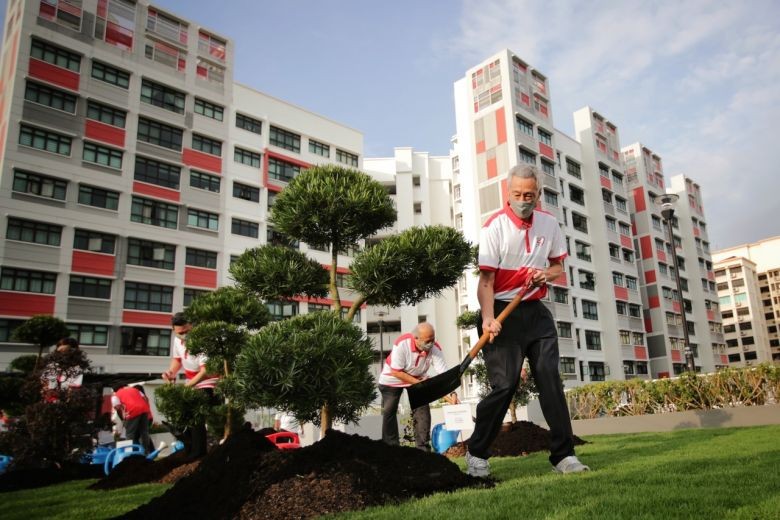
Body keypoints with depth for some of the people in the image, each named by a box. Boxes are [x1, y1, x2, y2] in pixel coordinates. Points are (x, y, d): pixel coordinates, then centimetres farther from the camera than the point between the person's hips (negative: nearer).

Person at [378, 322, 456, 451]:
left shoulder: (435, 349, -27)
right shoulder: (402, 344, -35)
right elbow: (396, 372, -28)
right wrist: (418, 383, -27)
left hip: (417, 379, 2)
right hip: (392, 379, -2)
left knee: (423, 411, -10)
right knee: (388, 412, 0)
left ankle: (423, 448, 0)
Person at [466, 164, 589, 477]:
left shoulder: (549, 223, 6)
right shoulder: (495, 226, -10)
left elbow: (558, 265, 18)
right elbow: (486, 279, -17)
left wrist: (546, 273, -6)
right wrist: (488, 319, -31)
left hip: (536, 311, 5)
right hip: (503, 313, -5)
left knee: (551, 381, 1)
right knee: (504, 385, -7)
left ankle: (563, 455, 10)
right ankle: (477, 455, 9)